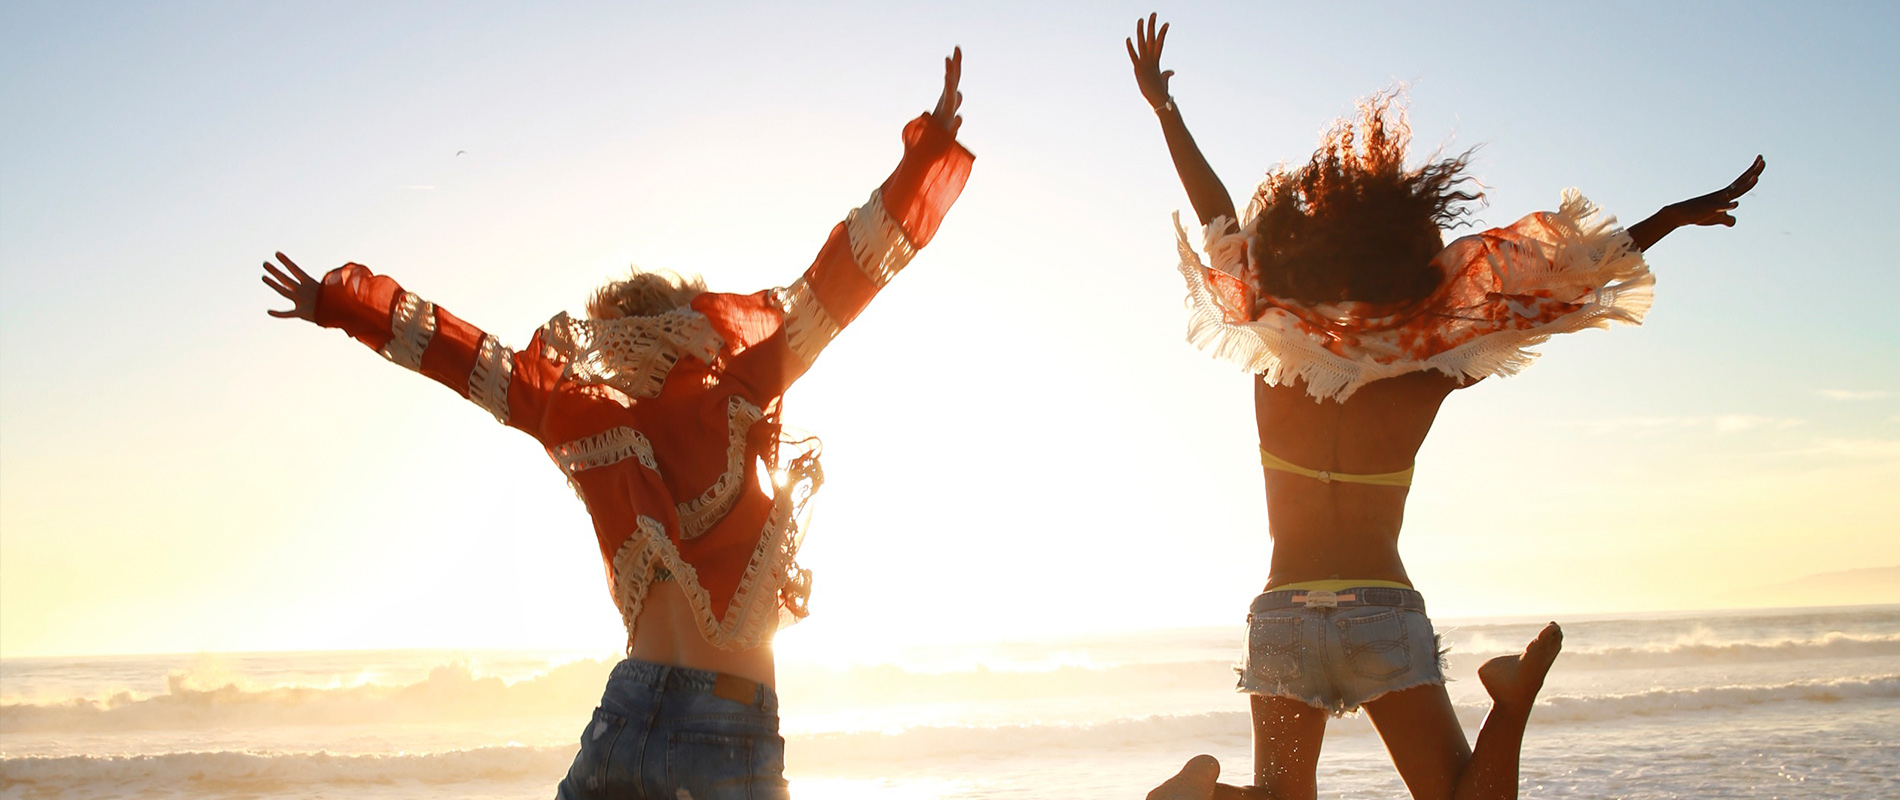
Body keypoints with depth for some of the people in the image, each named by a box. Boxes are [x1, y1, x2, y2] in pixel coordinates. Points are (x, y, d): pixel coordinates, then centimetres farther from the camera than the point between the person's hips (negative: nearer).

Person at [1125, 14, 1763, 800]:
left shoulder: (1274, 357, -3)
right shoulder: (1425, 374, -4)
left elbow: (1222, 220, 4)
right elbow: (1540, 286, 0)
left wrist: (1164, 107, 15)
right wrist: (1671, 217, 8)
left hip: (1283, 615, 1)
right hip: (1387, 616, -1)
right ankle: (1512, 698, -26)